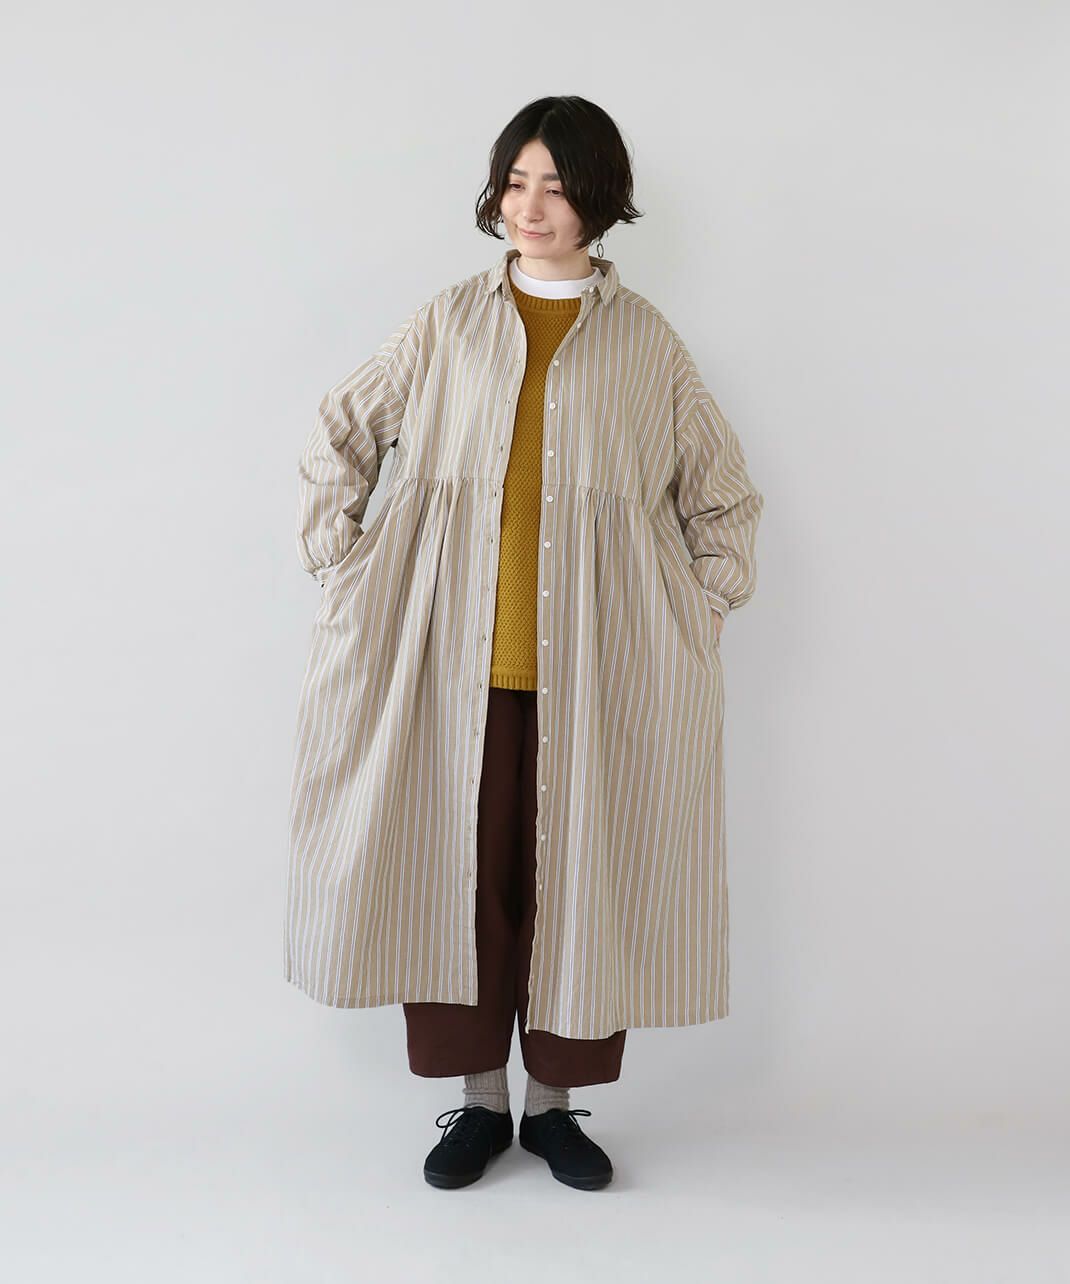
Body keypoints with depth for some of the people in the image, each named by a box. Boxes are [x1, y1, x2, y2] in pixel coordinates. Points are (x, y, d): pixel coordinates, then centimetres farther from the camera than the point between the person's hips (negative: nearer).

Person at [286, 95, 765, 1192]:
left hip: (595, 668, 0)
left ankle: (553, 1098, 22)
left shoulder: (645, 341, 7)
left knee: (578, 874, 4)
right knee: (459, 868, 4)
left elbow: (724, 497, 14)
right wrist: (341, 568, 8)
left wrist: (696, 613, 5)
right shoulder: (448, 323, 9)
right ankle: (479, 1099, 21)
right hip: (453, 660, 1)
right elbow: (338, 437, 16)